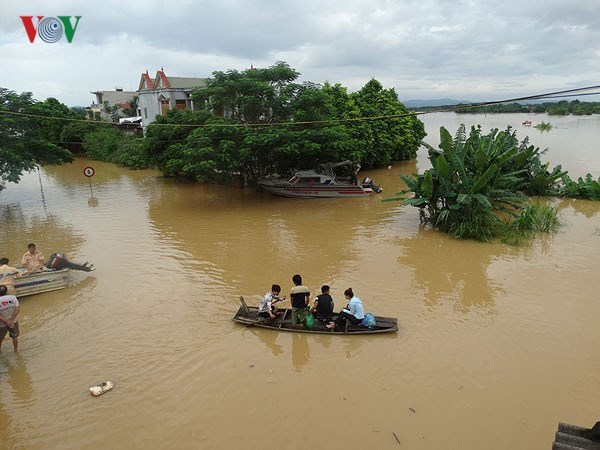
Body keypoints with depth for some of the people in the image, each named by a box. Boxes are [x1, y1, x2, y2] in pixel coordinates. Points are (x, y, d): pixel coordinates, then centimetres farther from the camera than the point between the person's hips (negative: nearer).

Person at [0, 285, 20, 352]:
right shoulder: (13, 297, -15)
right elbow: (17, 310, -17)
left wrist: (6, 322, -13)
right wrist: (11, 321, -14)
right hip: (13, 322, 2)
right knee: (15, 337, 20)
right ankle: (15, 351, 36)